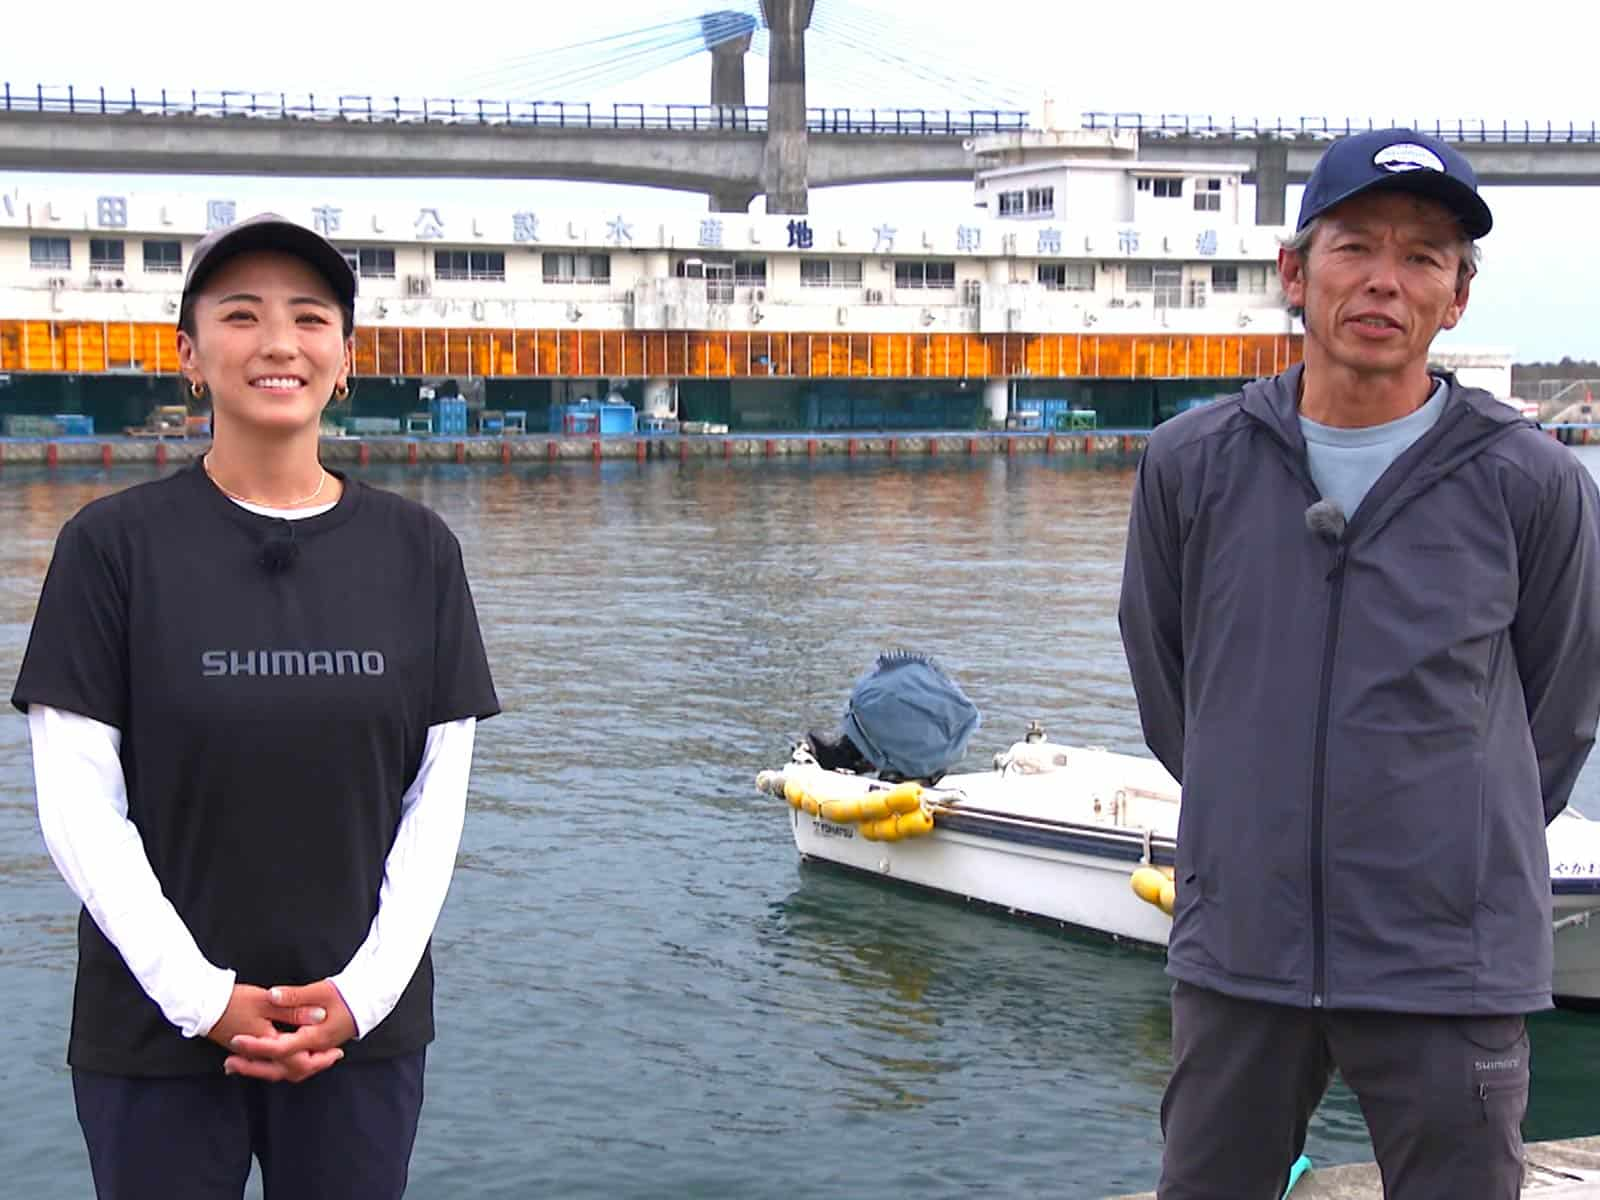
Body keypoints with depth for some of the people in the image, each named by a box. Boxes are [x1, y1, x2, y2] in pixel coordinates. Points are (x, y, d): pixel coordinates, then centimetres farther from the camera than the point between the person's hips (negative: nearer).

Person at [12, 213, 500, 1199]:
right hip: (156, 1029, -2)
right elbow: (80, 806, -6)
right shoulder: (115, 544, -4)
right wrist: (201, 996, -12)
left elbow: (439, 796, 3)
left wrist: (365, 988, -7)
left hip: (362, 1022, 2)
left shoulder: (417, 550, 2)